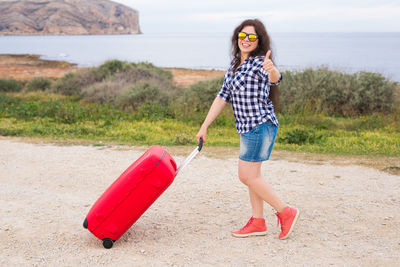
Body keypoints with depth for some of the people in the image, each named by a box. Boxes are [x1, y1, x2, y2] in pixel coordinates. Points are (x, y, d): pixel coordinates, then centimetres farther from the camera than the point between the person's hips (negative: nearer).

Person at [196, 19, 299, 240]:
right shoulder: (235, 66, 15)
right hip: (248, 128, 9)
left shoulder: (260, 63, -10)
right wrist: (204, 127, 14)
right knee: (251, 175, 14)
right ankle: (258, 222, 24)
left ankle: (285, 212, 6)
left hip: (260, 125, -9)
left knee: (247, 176, -6)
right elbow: (222, 98, 16)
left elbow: (275, 78, -33)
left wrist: (272, 70, -57)